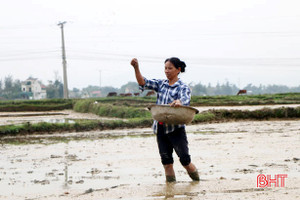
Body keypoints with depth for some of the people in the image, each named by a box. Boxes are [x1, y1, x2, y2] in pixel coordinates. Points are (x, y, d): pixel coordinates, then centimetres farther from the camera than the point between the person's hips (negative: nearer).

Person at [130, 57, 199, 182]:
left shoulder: (183, 87, -2)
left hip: (176, 128, -5)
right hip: (160, 128, 5)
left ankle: (197, 181, 17)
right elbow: (143, 83, 4)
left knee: (185, 159, -4)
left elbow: (186, 99, -23)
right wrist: (136, 68, -13)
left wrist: (179, 103, -47)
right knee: (166, 161, 6)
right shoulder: (161, 84, 13)